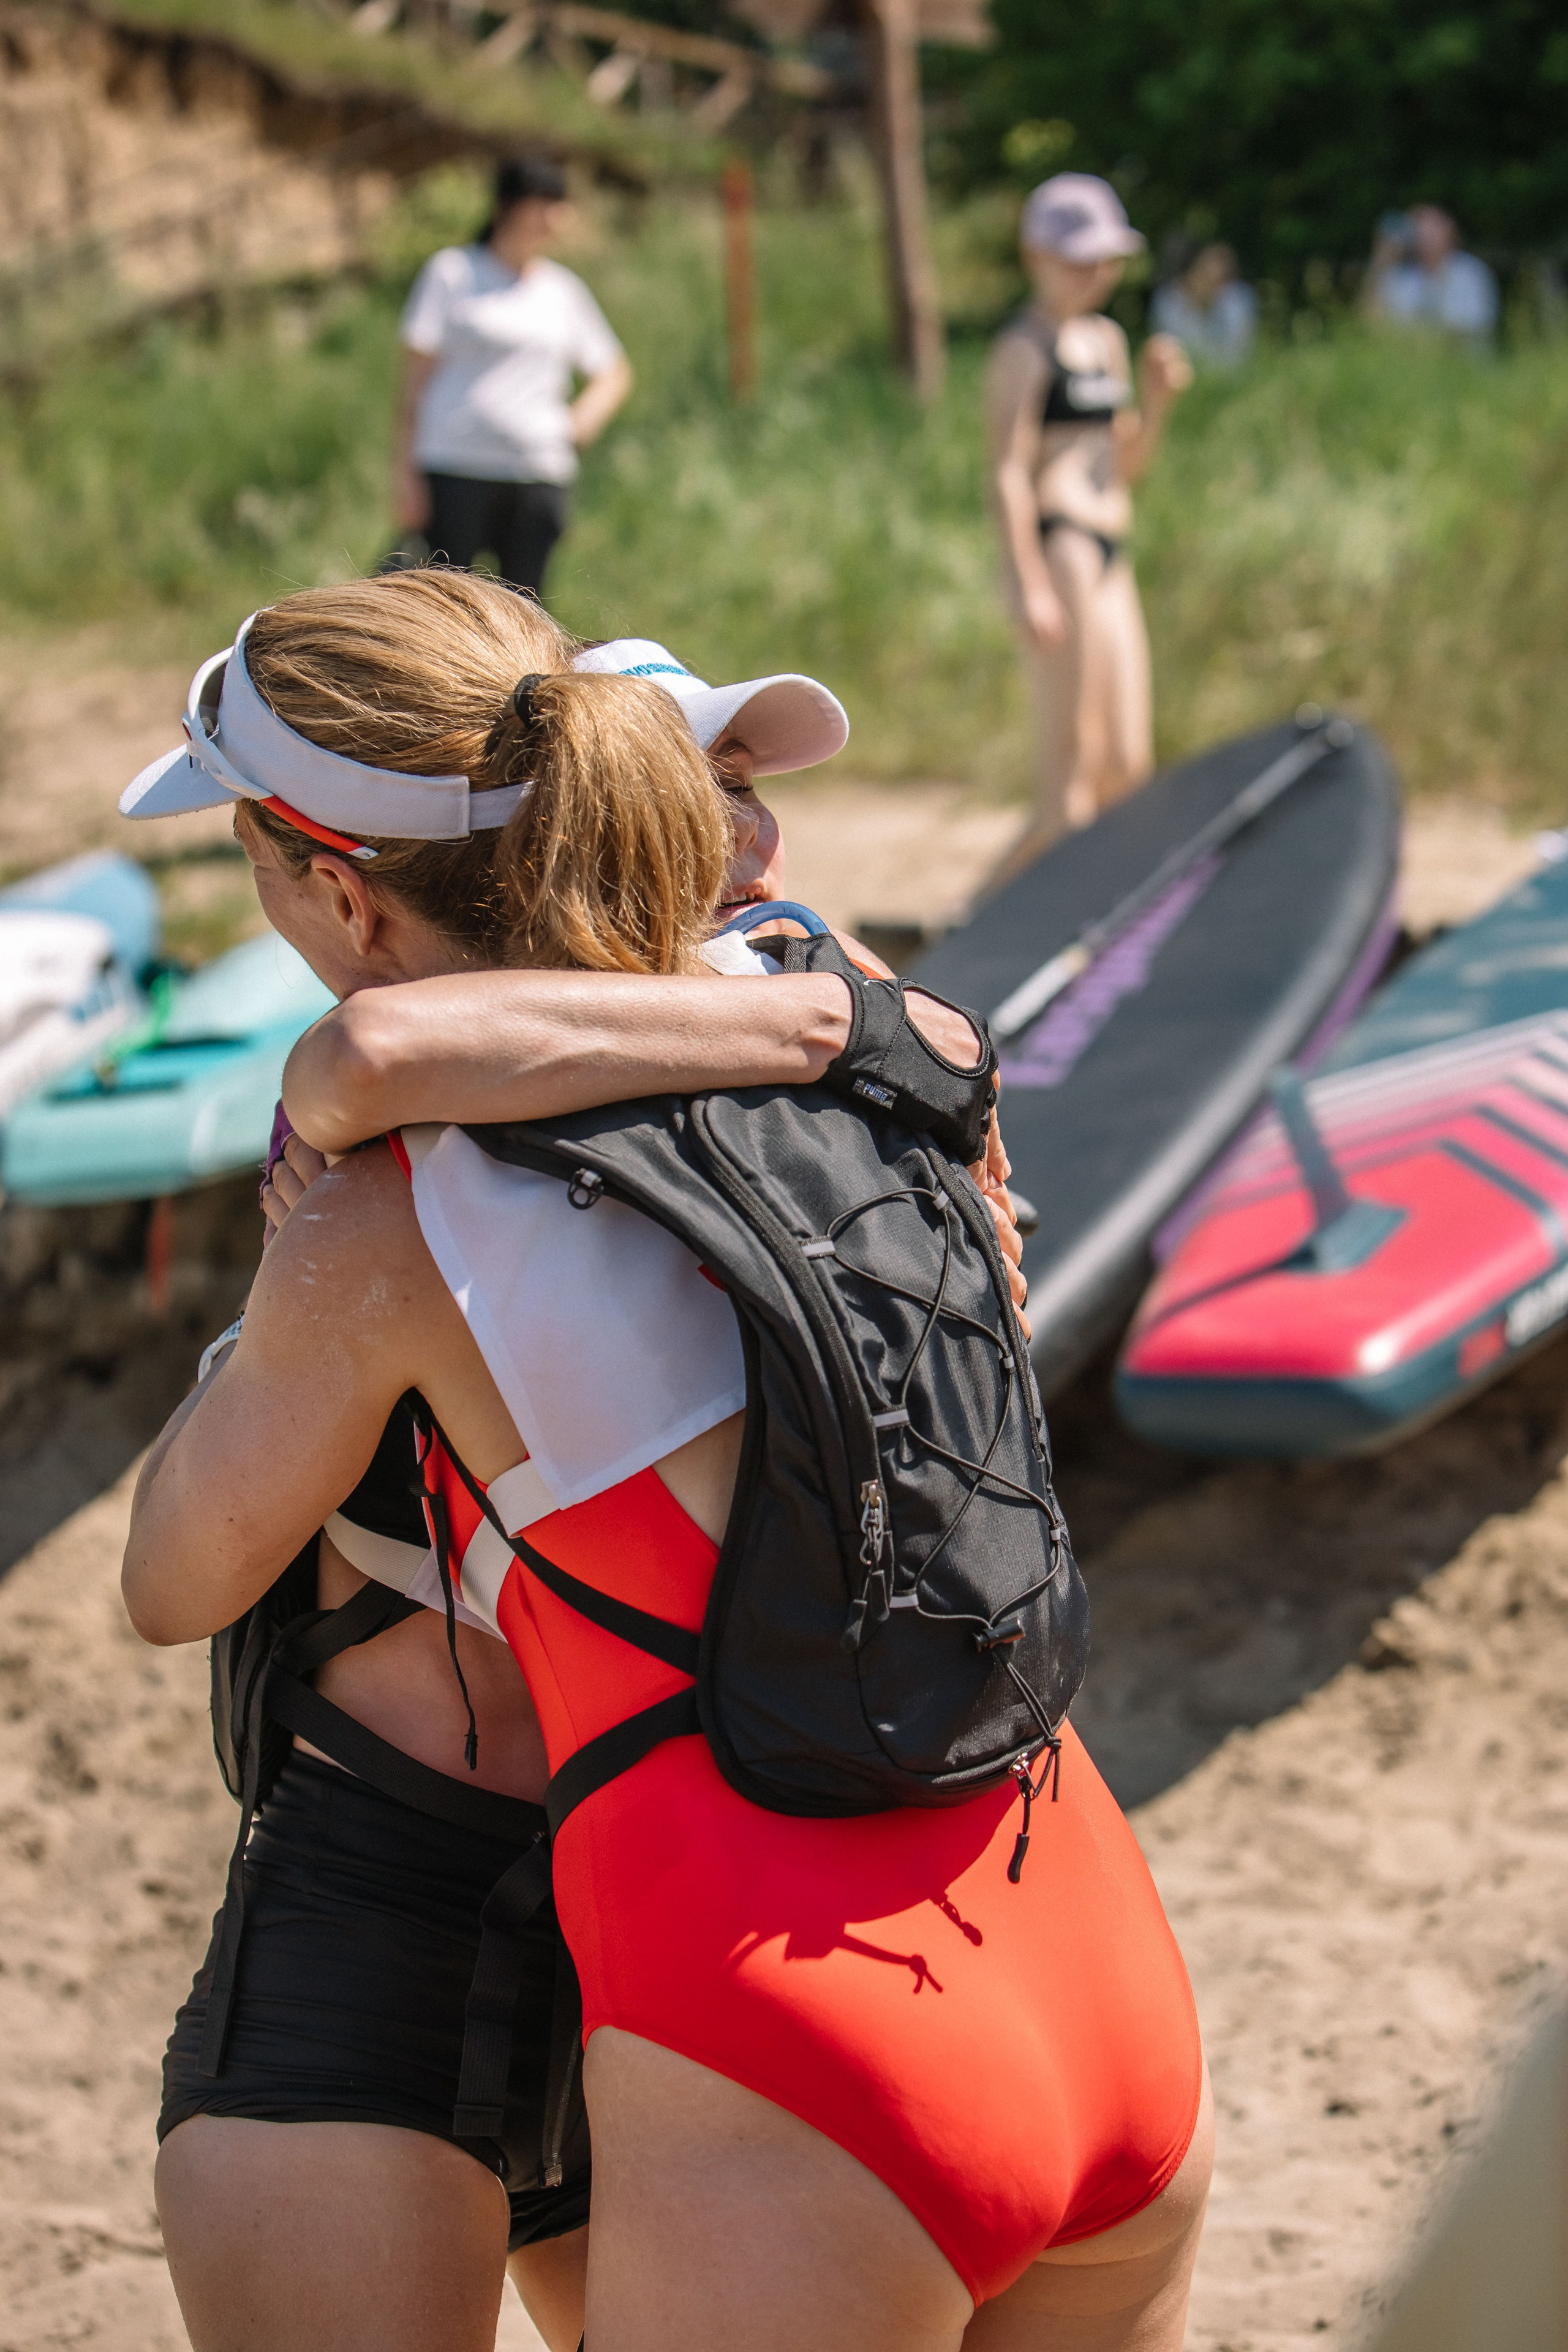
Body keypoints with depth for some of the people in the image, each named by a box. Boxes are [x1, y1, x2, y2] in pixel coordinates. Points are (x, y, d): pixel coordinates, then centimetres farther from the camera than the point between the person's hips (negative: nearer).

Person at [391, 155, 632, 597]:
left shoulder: (564, 290, 16)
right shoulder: (452, 271, 5)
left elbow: (614, 374, 28)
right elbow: (414, 376, 2)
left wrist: (588, 412, 4)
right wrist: (404, 473, -5)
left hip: (542, 474, 4)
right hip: (455, 471, -4)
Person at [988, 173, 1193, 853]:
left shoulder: (1107, 339, 17)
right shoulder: (1024, 349, -8)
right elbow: (1009, 471, -15)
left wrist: (1157, 399, 6)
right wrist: (1029, 584, -23)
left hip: (1110, 558, 9)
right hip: (1057, 550, -9)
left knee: (1129, 765, 7)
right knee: (1073, 764, -10)